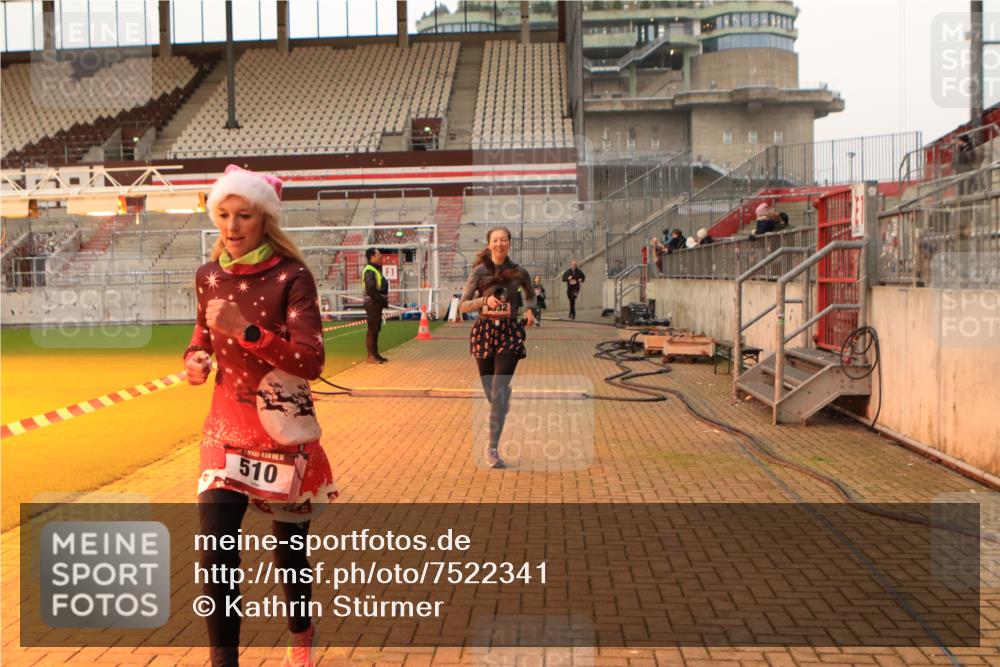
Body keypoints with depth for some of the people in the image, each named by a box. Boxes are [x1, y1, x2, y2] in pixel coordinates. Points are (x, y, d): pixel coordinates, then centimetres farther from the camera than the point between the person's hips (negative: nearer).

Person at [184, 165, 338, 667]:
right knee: (216, 554, -9)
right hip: (226, 427, 3)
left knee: (288, 550, 13)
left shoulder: (291, 277, -12)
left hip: (285, 432, -3)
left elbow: (311, 361, -20)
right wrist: (196, 356, 1)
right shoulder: (209, 276, 2)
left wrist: (245, 331, -30)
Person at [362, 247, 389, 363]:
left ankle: (375, 354, 21)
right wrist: (381, 300, -16)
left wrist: (383, 300, 6)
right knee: (372, 329, -7)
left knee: (376, 329, 14)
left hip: (377, 304, 10)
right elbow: (371, 289, -24)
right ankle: (371, 356, -4)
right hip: (372, 304, -10)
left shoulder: (376, 269, 17)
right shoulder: (369, 271, -15)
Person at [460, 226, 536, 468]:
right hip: (484, 331, 1)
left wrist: (530, 310, 5)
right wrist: (485, 299, -19)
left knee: (498, 394, -12)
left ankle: (492, 448, -6)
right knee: (490, 392, 13)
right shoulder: (480, 271, -2)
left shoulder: (518, 273, 3)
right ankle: (505, 393, 51)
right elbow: (463, 305, -3)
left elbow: (531, 295, 24)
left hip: (509, 333, -1)